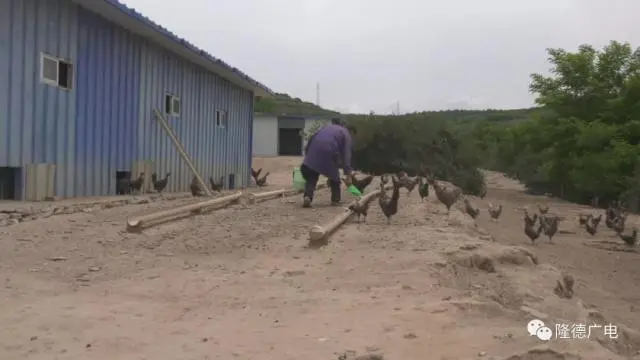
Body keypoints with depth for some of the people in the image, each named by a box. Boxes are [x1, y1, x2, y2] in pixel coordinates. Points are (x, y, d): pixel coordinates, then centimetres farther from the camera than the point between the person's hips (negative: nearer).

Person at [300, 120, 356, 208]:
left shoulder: (328, 126, 32)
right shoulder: (346, 134, 18)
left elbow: (312, 137, 21)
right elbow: (346, 155, 7)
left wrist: (307, 152, 23)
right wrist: (348, 174, 6)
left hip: (314, 150, 3)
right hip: (329, 152, -3)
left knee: (311, 176, 7)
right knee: (334, 175, 18)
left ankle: (307, 196, -12)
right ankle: (335, 199, 22)